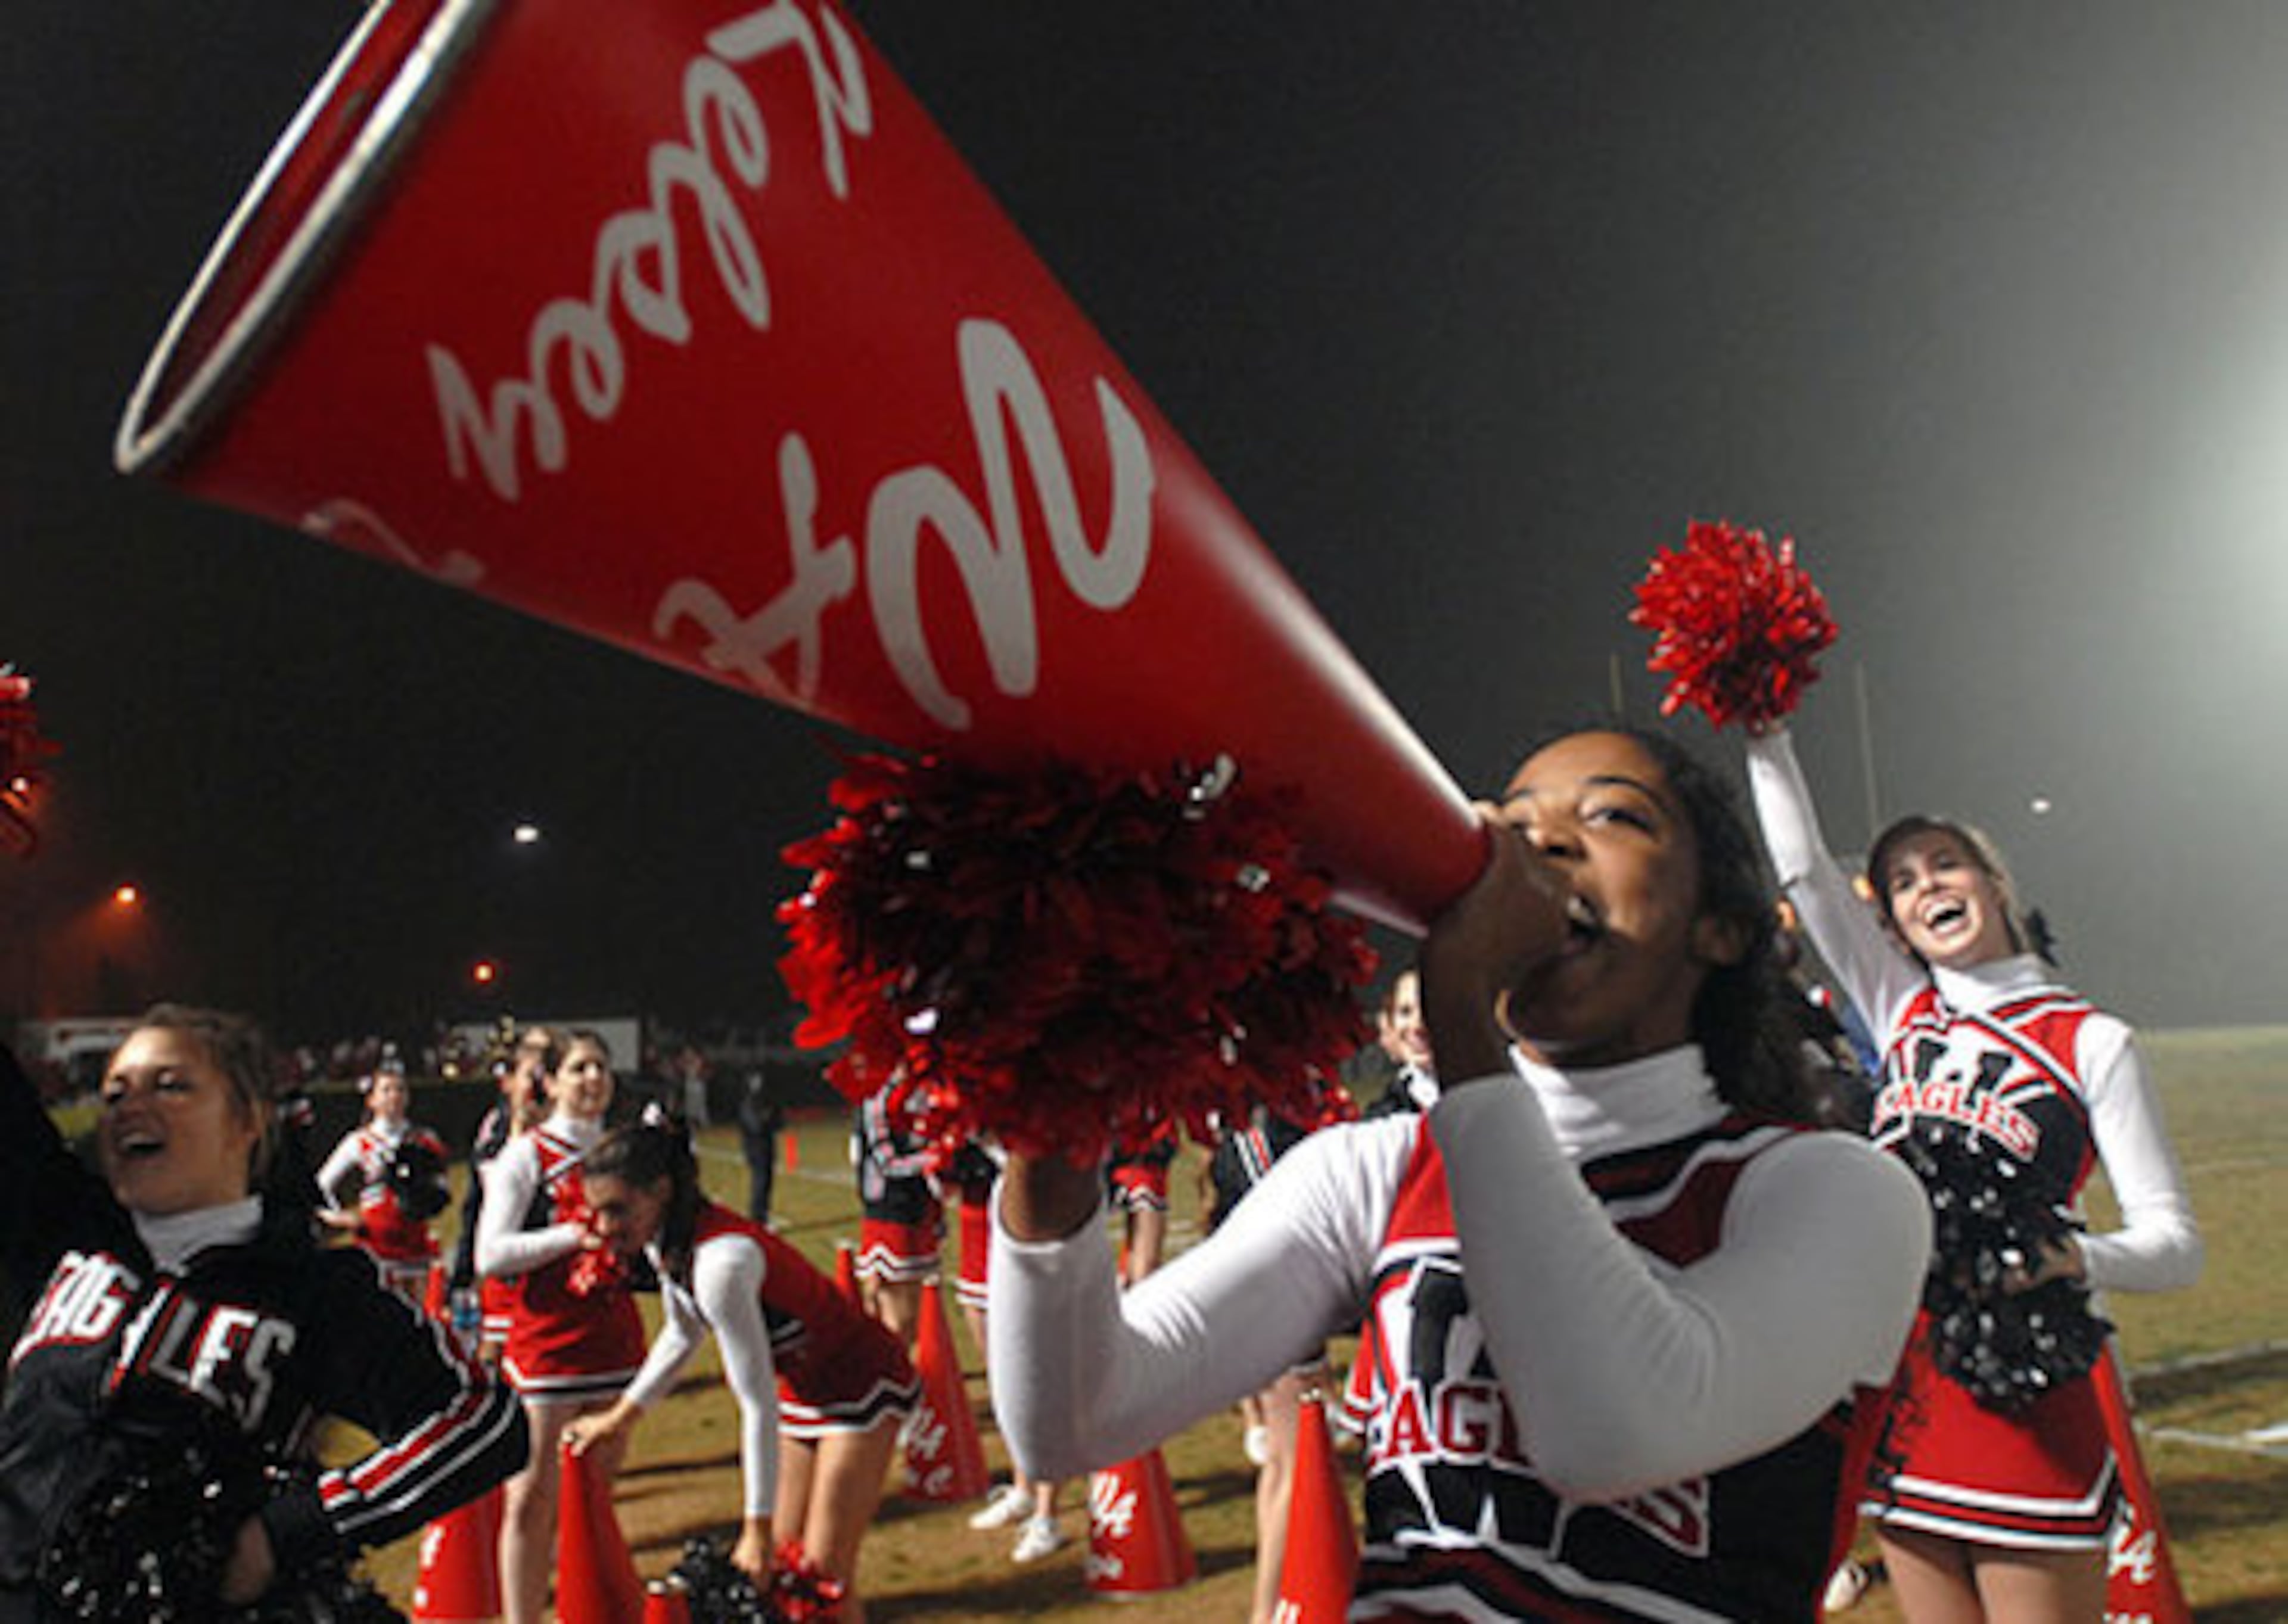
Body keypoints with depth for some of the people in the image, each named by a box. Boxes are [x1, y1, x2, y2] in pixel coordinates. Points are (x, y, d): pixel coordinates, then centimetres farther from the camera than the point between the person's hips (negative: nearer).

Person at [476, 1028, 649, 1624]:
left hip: (614, 1339, 5)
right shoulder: (526, 1156, -5)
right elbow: (490, 1255, -13)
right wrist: (575, 1234, -18)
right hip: (548, 1344, -5)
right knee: (533, 1498, -1)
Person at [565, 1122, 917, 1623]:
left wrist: (757, 1529, -24)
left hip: (865, 1387, -8)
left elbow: (758, 1404, -29)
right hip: (803, 1389, 9)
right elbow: (683, 1335, 14)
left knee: (824, 1574, -7)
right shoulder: (666, 1242, -8)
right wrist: (620, 1417, 19)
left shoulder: (720, 1262, -34)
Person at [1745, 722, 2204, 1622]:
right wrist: (1767, 738, 1)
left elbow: (2176, 1241, -4)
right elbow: (1804, 870, 7)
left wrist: (2070, 1257, -24)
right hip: (1902, 1394, 4)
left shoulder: (2090, 1041, -2)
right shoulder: (1904, 1012, 9)